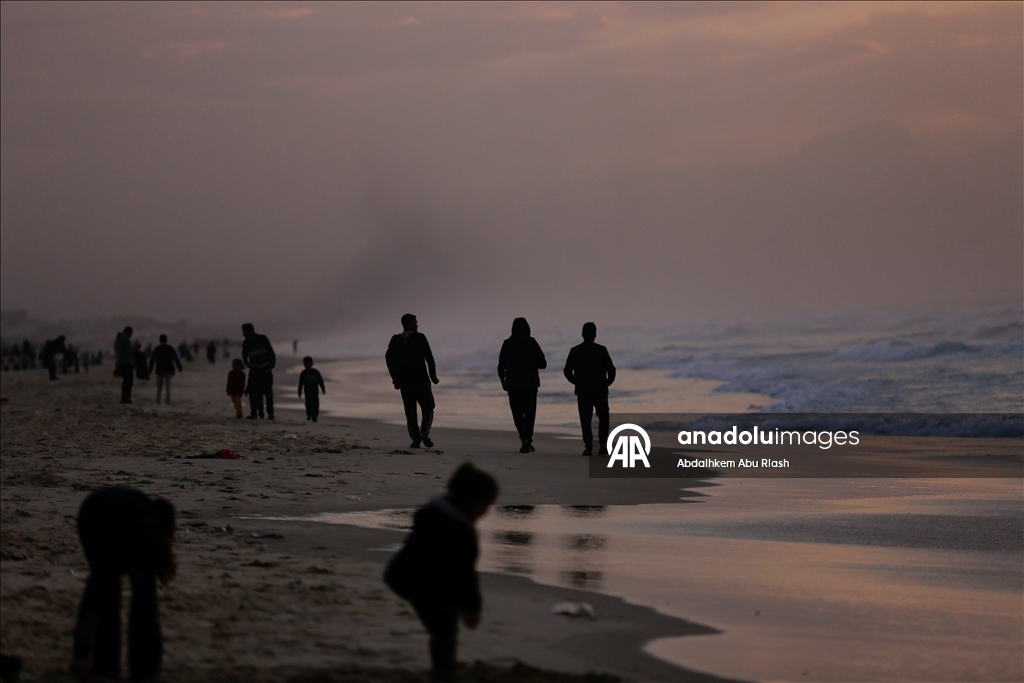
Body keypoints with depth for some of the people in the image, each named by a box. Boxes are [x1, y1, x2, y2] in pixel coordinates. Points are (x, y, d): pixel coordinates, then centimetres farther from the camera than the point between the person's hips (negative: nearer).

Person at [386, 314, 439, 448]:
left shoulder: (395, 340, 11)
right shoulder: (419, 337, 1)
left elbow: (389, 357, -2)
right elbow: (429, 357, -5)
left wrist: (394, 378, 1)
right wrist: (433, 376, 3)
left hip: (404, 380, 3)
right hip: (420, 379, -3)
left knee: (410, 412, 6)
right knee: (428, 408, 7)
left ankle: (415, 439, -8)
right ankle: (424, 433, -16)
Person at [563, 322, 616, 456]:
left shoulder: (575, 351, -1)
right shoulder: (601, 350, -5)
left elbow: (567, 371, -2)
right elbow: (611, 369, -8)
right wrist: (608, 382, 10)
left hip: (582, 391, 1)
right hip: (600, 390, -1)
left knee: (585, 420, 4)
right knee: (603, 418, 14)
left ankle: (588, 447, -6)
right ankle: (602, 444, 3)